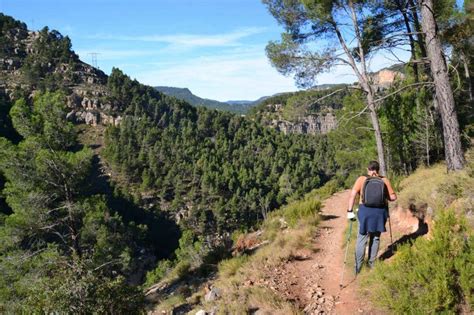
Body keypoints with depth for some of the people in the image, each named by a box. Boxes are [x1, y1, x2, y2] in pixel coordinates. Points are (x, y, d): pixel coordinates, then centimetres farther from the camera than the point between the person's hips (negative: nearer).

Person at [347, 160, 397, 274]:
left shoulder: (361, 179, -3)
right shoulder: (385, 181, 0)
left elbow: (353, 194, -12)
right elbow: (393, 197, 1)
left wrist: (350, 211, -9)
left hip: (365, 211, -1)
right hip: (380, 212, 1)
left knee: (362, 239, 6)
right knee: (375, 238, 17)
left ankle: (358, 268, 7)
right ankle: (372, 264, 25)